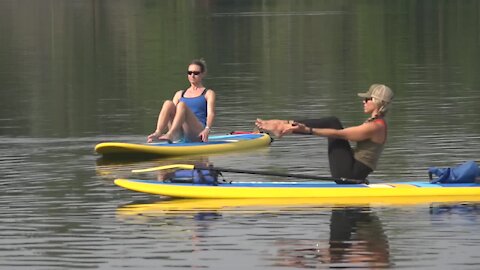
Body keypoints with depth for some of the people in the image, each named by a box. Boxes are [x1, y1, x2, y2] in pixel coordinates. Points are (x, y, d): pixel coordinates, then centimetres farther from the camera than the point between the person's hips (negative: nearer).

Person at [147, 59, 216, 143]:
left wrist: (207, 129, -23)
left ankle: (170, 135, -53)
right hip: (179, 135, 4)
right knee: (168, 103, -21)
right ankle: (158, 133, -43)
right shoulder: (179, 94, 27)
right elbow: (172, 111, 15)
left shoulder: (208, 93, 15)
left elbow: (211, 114, -2)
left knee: (182, 105, -29)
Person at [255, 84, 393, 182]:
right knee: (332, 122, 9)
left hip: (349, 174, -9)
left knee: (333, 124, -10)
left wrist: (308, 130, -22)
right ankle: (288, 125, 2)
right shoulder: (374, 122, 14)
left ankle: (284, 127, -9)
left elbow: (338, 134, -20)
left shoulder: (375, 127, -17)